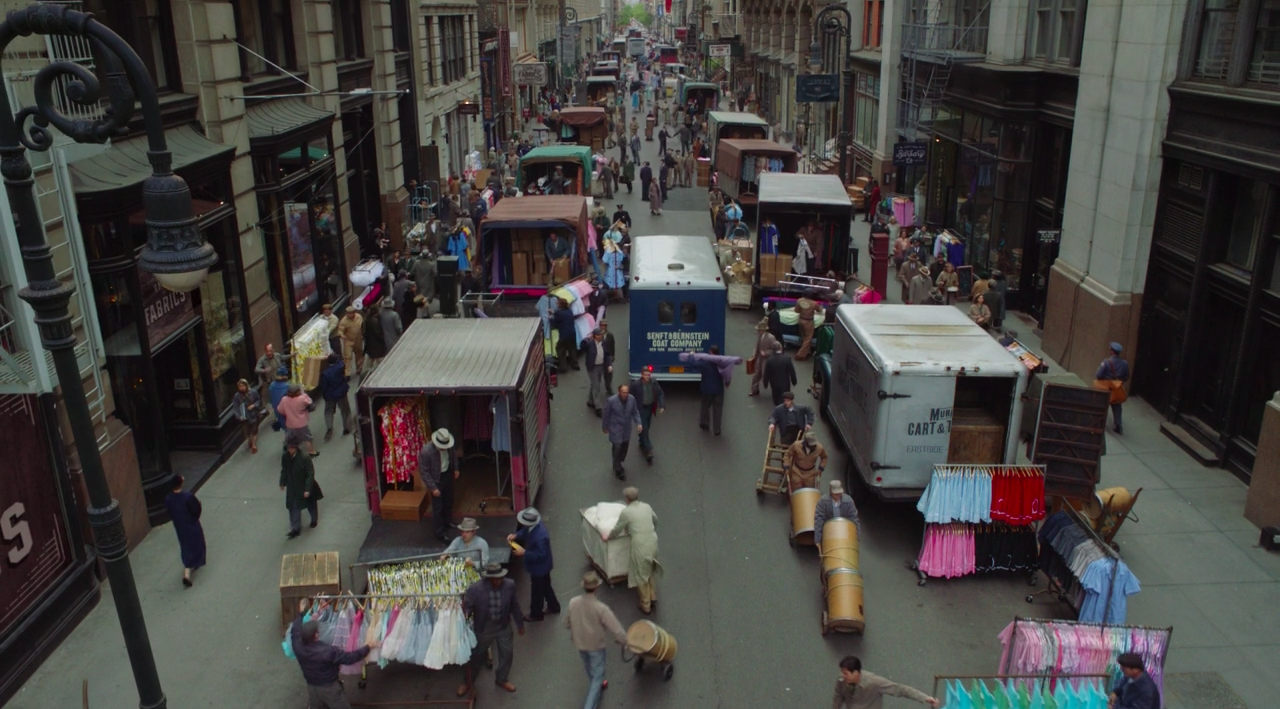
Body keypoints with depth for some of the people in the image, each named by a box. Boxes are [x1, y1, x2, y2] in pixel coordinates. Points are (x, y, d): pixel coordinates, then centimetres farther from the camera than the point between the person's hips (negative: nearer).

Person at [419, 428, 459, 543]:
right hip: (436, 479, -6)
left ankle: (446, 523, 48)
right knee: (437, 507, 5)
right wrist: (433, 487, -21)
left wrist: (456, 468, 7)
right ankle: (439, 532, 22)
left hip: (448, 474, 6)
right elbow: (423, 472, -24)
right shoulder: (426, 452, -34)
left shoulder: (448, 444, -18)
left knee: (449, 501, 24)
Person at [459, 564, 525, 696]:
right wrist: (464, 613, -41)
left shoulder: (509, 585, -20)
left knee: (506, 654, 19)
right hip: (484, 628, -2)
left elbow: (514, 605, -5)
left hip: (504, 626, 2)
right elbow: (466, 607, -17)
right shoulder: (475, 589, -29)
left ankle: (501, 680, 47)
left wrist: (520, 624, 6)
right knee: (476, 656, 18)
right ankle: (468, 682, 45)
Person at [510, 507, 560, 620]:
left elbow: (541, 554, -31)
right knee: (545, 587, 28)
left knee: (537, 591, 15)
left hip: (539, 567, -9)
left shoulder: (540, 536, -40)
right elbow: (524, 531, 6)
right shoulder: (533, 525, -14)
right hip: (542, 565, 9)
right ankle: (554, 607, 48)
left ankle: (536, 614, 38)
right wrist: (516, 536, -12)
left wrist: (524, 553, -28)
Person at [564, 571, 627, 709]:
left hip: (579, 642, 5)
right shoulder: (601, 608, -33)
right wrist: (623, 640, -6)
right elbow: (615, 629, -27)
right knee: (597, 676, 10)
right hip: (596, 645, -5)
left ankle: (597, 687, 57)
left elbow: (567, 623, -1)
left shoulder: (573, 602, -19)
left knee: (589, 669, 31)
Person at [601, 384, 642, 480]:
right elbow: (606, 414, -9)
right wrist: (604, 427, 2)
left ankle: (617, 465, 43)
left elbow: (635, 412, 1)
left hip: (627, 429, 5)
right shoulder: (611, 400, -24)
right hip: (615, 429, -5)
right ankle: (618, 470, 19)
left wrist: (639, 423, -12)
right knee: (617, 449, 0)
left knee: (624, 448, 18)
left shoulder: (632, 399, -13)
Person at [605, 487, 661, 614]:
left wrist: (608, 537, 21)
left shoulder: (626, 512, -10)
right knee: (651, 571, 26)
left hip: (640, 546, -6)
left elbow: (617, 529, 1)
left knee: (641, 576, 11)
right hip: (653, 542, 6)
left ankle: (646, 606, 20)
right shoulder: (647, 506, 7)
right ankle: (653, 597, 38)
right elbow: (655, 519, 27)